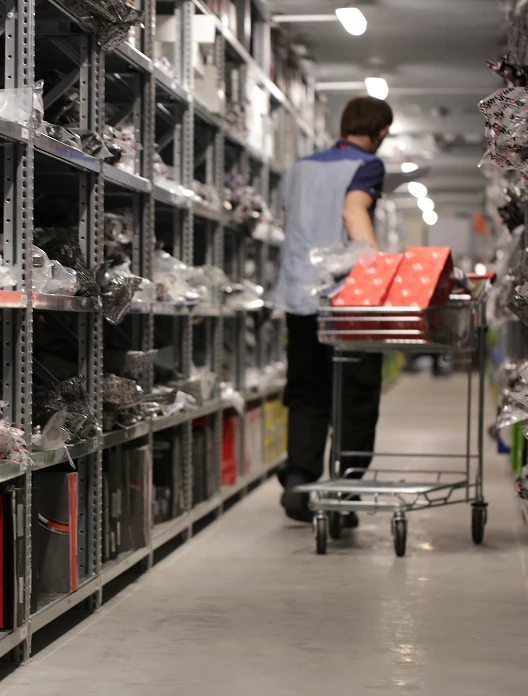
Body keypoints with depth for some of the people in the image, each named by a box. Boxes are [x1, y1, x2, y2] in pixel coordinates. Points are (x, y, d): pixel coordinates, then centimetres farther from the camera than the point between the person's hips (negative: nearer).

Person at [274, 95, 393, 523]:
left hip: (298, 295, 5)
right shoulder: (367, 165, -3)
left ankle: (298, 478, -4)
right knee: (356, 398, 4)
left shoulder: (300, 167, 17)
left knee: (306, 394, 11)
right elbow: (354, 211, -21)